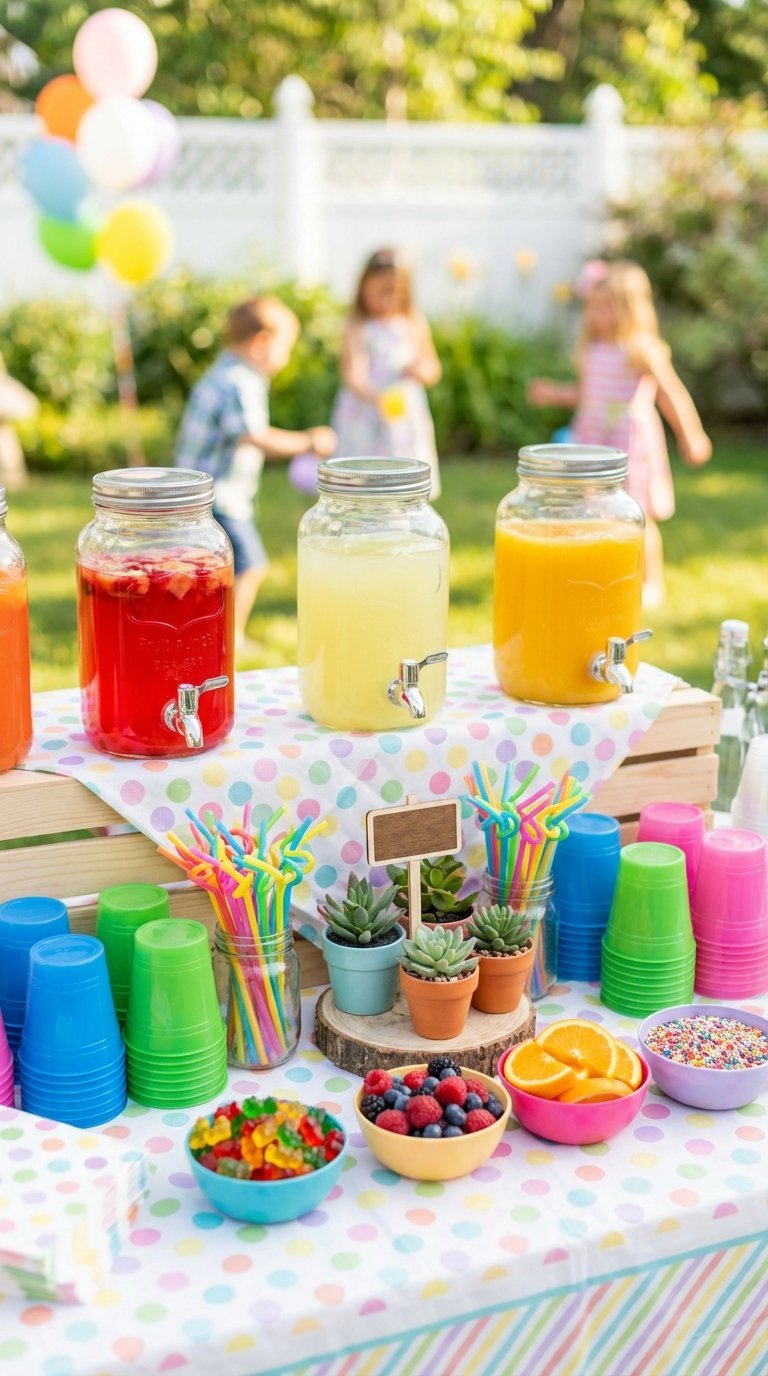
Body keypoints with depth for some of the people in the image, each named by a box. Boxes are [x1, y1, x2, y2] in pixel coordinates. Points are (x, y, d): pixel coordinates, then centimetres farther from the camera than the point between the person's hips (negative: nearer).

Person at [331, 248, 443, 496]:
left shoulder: (415, 325, 8)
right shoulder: (357, 328, -6)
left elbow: (434, 371, 17)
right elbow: (352, 376, -18)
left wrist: (421, 370, -7)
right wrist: (377, 397, -37)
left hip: (406, 416, 4)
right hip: (367, 420, -4)